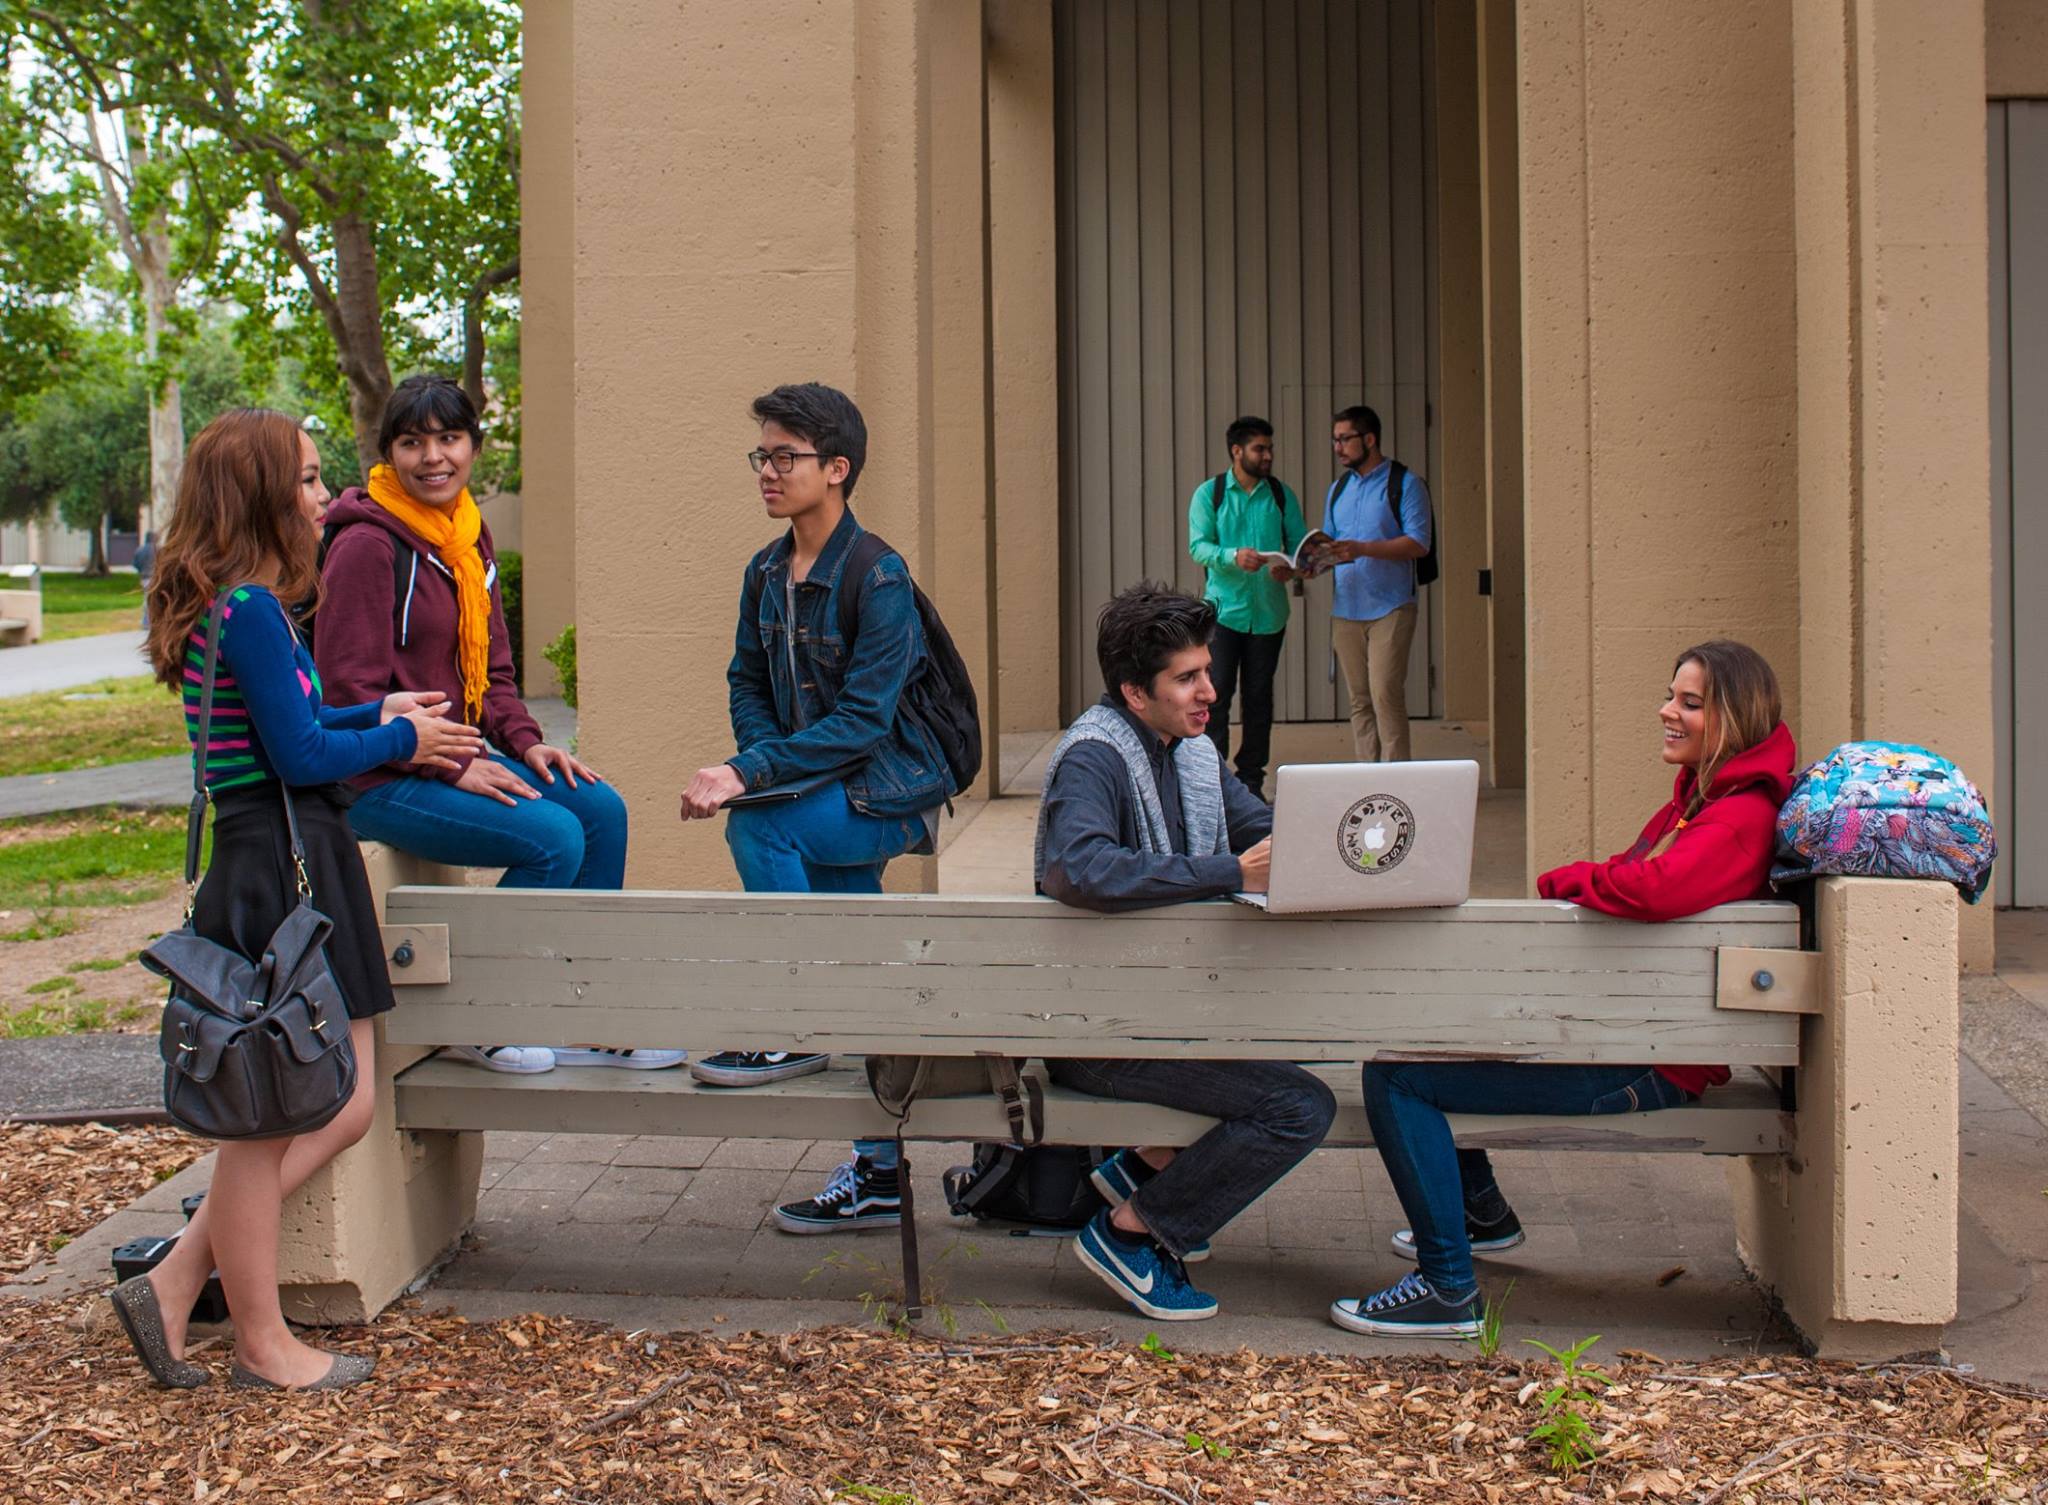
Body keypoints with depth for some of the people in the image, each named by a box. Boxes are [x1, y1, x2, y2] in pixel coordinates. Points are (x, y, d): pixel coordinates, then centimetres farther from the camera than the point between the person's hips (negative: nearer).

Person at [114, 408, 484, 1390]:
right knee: (267, 1116, 3)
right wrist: (399, 739, -2)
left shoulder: (235, 606, 14)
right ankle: (262, 1345, 17)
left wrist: (377, 716, 15)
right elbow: (302, 757, -17)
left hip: (298, 872, 10)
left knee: (340, 1106, 13)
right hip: (275, 875, -10)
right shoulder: (249, 611, -17)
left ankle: (175, 1284, 19)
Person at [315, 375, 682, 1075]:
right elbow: (350, 693, -17)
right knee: (553, 838, -22)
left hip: (456, 755, 8)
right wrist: (450, 766, -20)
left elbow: (490, 667, 19)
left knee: (601, 809, -5)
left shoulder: (470, 538, 12)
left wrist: (525, 741, 2)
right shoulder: (368, 545, -14)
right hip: (379, 781, -8)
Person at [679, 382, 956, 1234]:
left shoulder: (878, 579, -18)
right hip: (824, 796, 7)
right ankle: (878, 1176, 19)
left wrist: (748, 774, -30)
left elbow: (863, 720, -24)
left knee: (756, 828, -29)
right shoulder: (766, 574, 5)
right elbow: (748, 684, 12)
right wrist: (766, 759, -9)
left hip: (892, 789, -7)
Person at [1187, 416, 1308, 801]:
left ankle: (1251, 781, 14)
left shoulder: (1282, 495, 8)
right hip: (1224, 609, -3)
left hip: (1268, 611, 3)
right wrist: (1234, 557, -26)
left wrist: (1290, 568, -15)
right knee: (1216, 691, -8)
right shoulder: (1209, 493, 1)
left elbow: (1299, 545, 8)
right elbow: (1198, 546, -7)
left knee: (1259, 696, 7)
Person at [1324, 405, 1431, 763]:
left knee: (1386, 695, -13)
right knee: (1360, 701, 6)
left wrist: (1362, 549, -21)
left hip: (1390, 609, -6)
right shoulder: (1339, 489, 18)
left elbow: (1418, 543, -11)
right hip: (1346, 610, 6)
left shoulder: (1405, 484, -2)